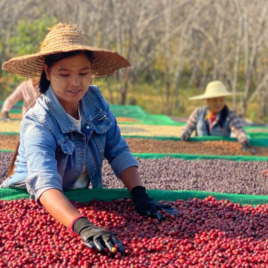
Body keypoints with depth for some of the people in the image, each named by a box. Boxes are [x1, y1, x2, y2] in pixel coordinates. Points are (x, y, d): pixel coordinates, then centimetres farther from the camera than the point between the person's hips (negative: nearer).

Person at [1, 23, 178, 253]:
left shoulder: (95, 100, -8)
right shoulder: (38, 124, -25)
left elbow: (119, 152, -5)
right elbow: (45, 184, -40)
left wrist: (140, 195, -22)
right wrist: (83, 226, -56)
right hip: (32, 205, -4)